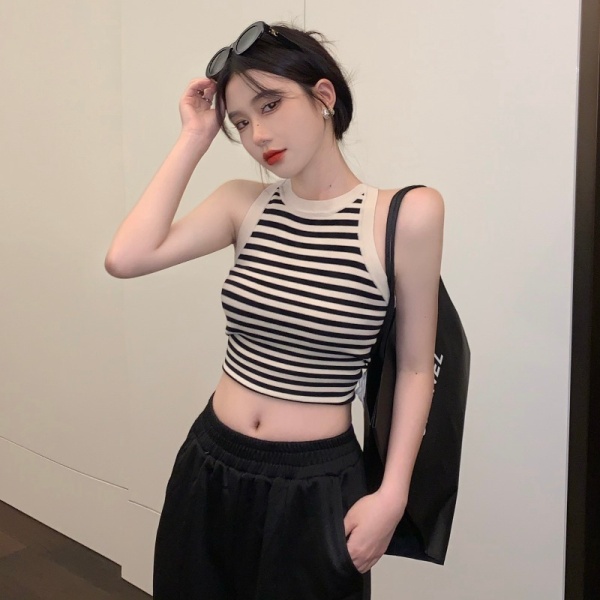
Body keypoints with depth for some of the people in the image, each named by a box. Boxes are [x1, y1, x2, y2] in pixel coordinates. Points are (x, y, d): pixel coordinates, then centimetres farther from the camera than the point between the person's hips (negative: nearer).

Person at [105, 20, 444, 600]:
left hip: (316, 484, -3)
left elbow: (415, 369, -6)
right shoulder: (243, 203, 0)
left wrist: (392, 495, -10)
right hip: (211, 466, 4)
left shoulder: (406, 215, -12)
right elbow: (126, 258, -15)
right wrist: (194, 138, -9)